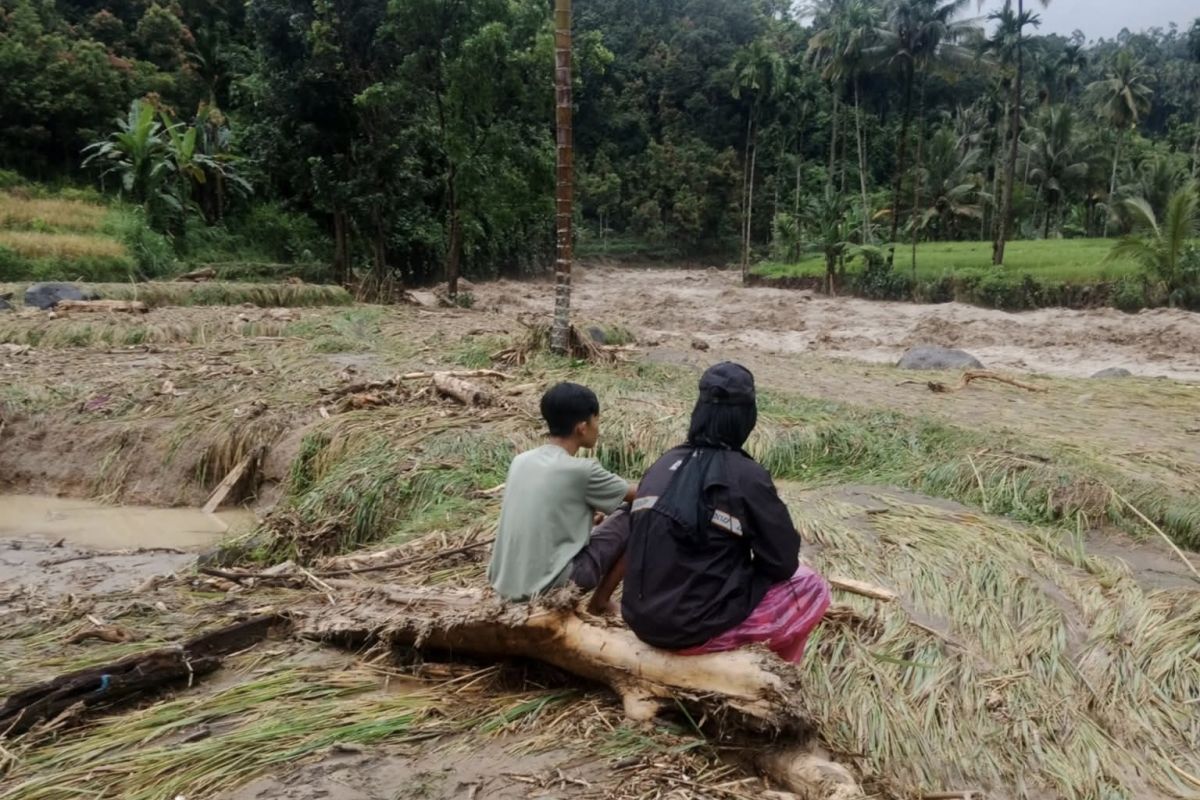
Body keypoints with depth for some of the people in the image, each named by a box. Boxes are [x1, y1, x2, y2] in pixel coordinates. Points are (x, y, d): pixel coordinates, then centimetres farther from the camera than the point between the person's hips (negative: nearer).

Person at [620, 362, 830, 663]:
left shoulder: (664, 464, 4)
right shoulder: (745, 476, -13)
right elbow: (783, 562, -7)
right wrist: (752, 557, 16)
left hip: (641, 620, 6)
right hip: (694, 629, -6)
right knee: (812, 587, 11)